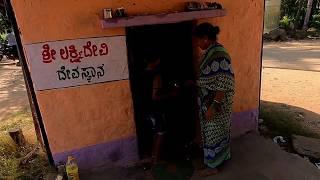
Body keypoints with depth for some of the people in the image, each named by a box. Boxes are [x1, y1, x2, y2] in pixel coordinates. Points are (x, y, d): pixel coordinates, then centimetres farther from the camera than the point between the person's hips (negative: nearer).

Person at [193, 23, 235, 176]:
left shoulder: (219, 55, -25)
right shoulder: (210, 52, 5)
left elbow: (223, 85, -26)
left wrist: (213, 107, -24)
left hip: (216, 103, -9)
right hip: (208, 101, 9)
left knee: (213, 133, 7)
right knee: (218, 132, 22)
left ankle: (212, 166, 25)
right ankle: (222, 157, 42)